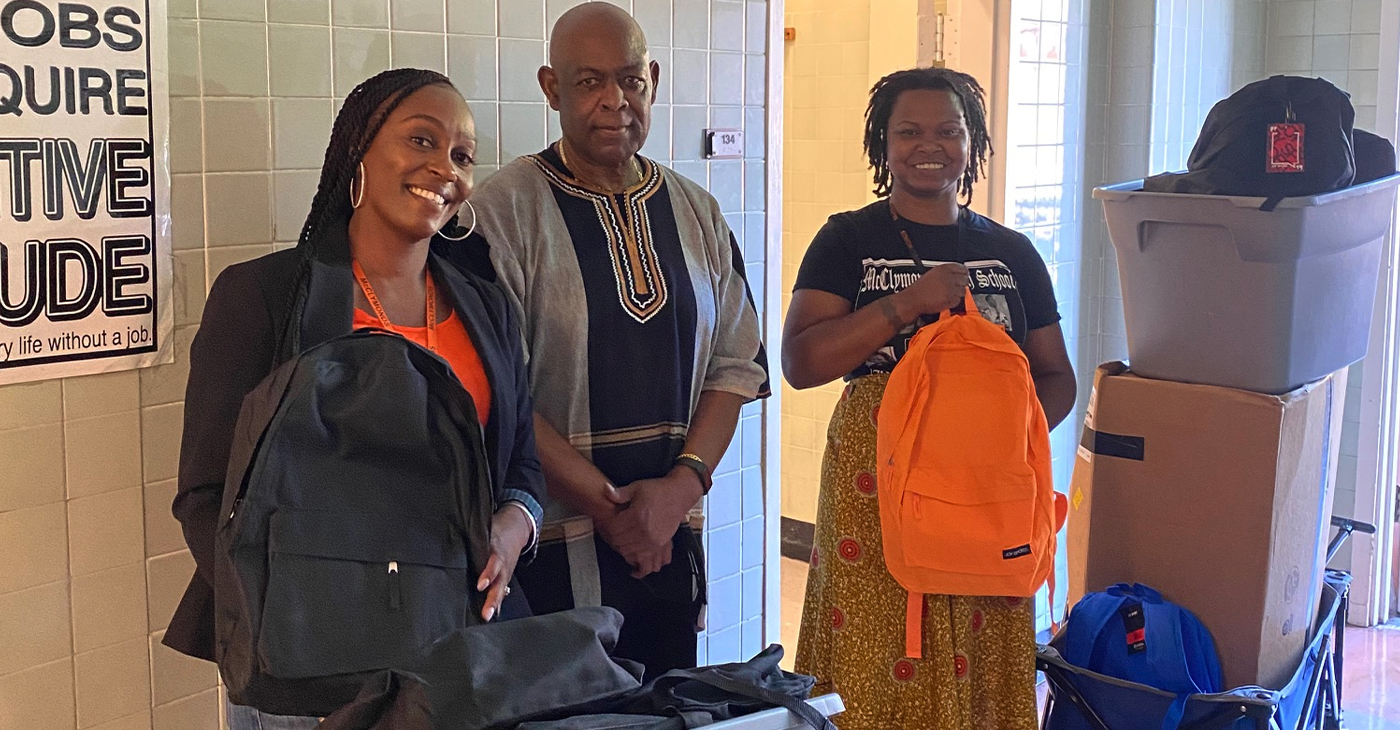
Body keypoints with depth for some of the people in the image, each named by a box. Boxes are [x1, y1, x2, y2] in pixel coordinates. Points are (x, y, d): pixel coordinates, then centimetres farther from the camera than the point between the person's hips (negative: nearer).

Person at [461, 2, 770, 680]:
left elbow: (736, 365, 7)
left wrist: (680, 487, -8)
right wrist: (606, 504, -15)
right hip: (552, 548, -4)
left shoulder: (696, 213, 9)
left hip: (670, 542, 5)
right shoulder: (505, 207, -7)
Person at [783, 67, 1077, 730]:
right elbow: (799, 364, -9)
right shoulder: (848, 241, 2)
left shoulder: (1012, 253, 10)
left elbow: (1056, 377, 14)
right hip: (875, 492, -2)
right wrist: (907, 303, -17)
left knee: (978, 674, 6)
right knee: (873, 676, -1)